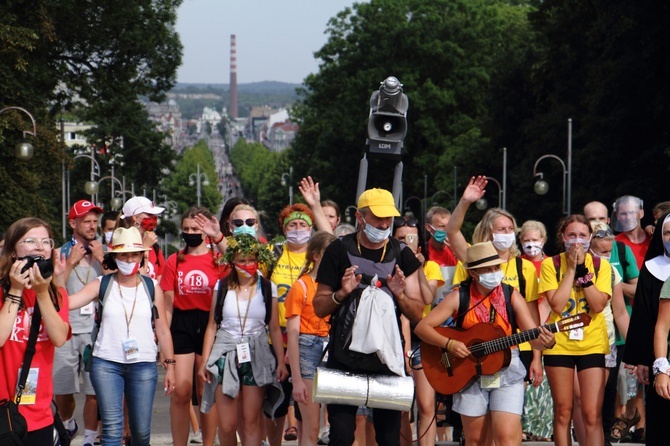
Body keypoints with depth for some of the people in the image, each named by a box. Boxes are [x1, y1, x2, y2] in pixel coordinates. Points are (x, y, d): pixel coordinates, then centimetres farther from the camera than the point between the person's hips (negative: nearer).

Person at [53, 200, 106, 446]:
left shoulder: (105, 252, 8)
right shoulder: (60, 253, 7)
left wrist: (102, 259, -7)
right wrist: (71, 263, -7)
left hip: (96, 330, -1)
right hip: (66, 329, 1)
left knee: (94, 391, -5)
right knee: (62, 391, 7)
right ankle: (68, 424, 35)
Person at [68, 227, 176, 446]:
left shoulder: (152, 288, 7)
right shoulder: (101, 286, 2)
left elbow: (163, 330, 9)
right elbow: (66, 303, -11)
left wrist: (170, 365, 6)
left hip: (143, 364, 1)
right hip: (106, 363, -1)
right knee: (112, 428, -8)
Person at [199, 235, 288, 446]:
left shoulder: (267, 288, 5)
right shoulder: (222, 286, 5)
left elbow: (274, 329, 7)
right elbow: (212, 326, 6)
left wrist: (281, 362, 0)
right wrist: (204, 361, 2)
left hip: (256, 357, 0)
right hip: (226, 356, 0)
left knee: (251, 421, -2)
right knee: (227, 425, -4)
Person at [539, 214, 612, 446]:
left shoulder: (601, 266, 3)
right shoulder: (551, 264, -1)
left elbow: (598, 305, -11)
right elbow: (557, 305, -13)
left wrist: (582, 270, -14)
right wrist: (571, 268, -13)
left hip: (592, 344, 0)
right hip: (559, 344, 0)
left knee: (592, 415, -7)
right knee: (563, 412, 6)